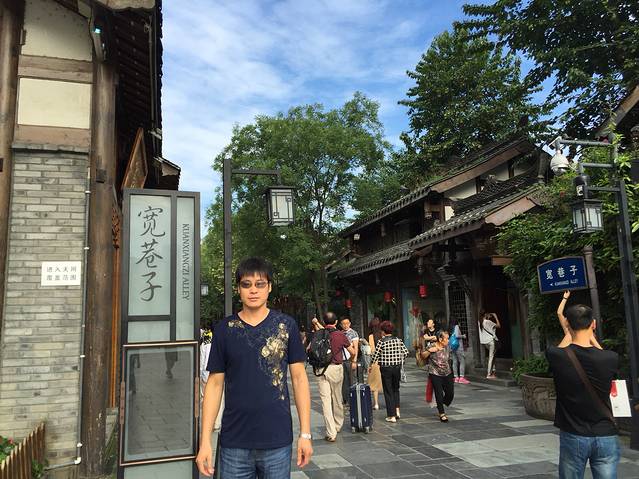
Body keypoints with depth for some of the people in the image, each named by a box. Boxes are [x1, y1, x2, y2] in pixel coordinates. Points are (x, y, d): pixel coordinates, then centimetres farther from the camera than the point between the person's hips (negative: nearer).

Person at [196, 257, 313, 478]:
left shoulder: (286, 325, -1)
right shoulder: (224, 329, 0)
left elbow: (299, 378, 1)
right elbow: (215, 383, 2)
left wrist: (305, 434, -3)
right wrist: (205, 440, -3)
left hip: (278, 442, 0)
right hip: (234, 443, 1)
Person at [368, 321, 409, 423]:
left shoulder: (381, 342, -12)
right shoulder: (398, 340, 0)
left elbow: (375, 355, -10)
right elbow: (405, 352, 2)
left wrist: (371, 366, 5)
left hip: (385, 368, -4)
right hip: (397, 367, 4)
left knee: (388, 391, 6)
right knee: (396, 389, 23)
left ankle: (392, 416, 9)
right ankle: (397, 410, 13)